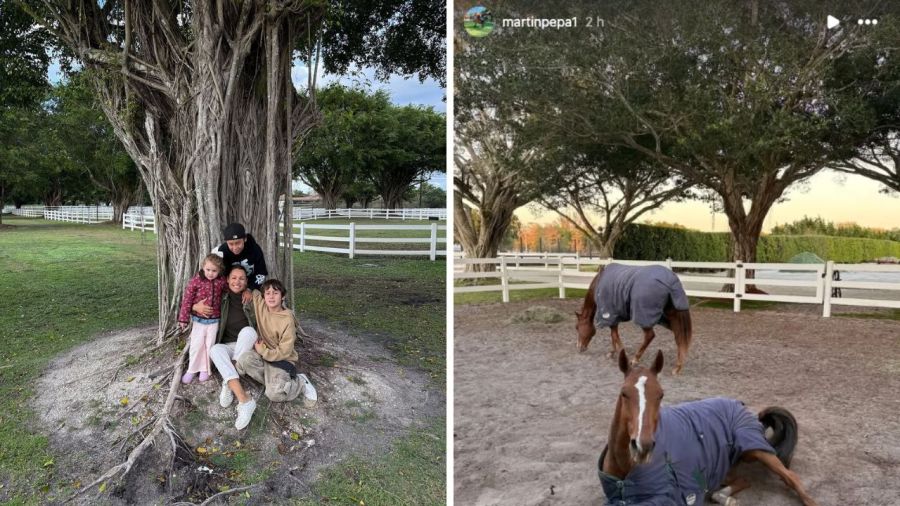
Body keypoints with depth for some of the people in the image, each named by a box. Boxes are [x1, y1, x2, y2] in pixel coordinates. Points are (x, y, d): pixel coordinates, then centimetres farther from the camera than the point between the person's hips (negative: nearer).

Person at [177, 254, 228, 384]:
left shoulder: (221, 282, -6)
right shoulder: (196, 280, -14)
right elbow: (187, 300, -10)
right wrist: (183, 319, -8)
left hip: (214, 320, 2)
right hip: (198, 319, -2)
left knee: (209, 345, 10)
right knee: (196, 345, 4)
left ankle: (205, 369, 24)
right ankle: (192, 370, 20)